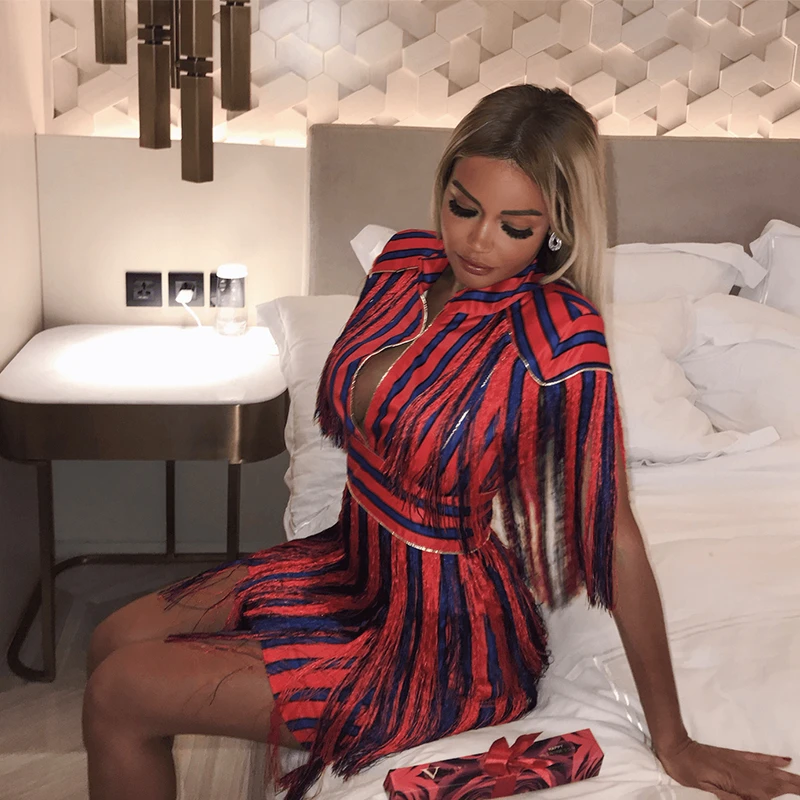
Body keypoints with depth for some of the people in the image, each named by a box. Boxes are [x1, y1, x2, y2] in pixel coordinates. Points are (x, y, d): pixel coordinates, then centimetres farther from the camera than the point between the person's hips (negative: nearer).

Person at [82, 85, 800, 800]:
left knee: (120, 696, -6)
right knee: (115, 641, 9)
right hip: (355, 562, 7)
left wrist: (674, 743, -17)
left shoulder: (558, 336, -27)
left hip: (447, 638, -7)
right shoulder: (408, 261, -6)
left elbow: (614, 535, -23)